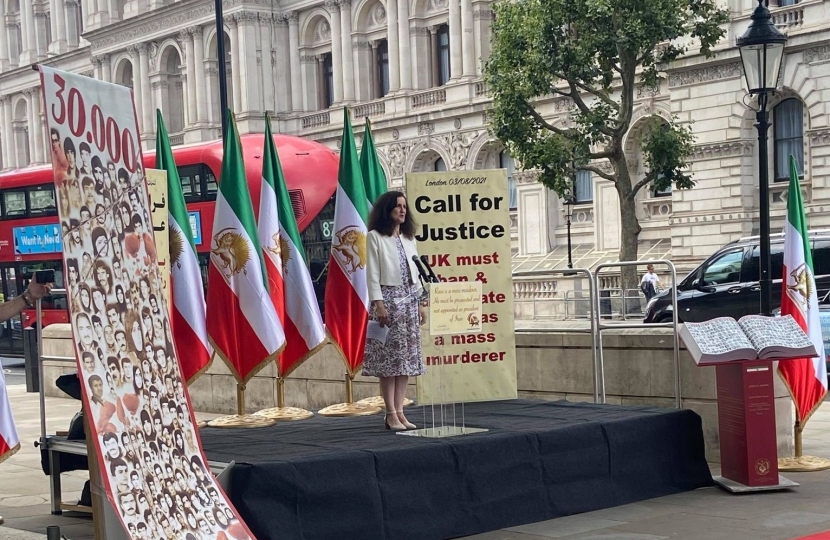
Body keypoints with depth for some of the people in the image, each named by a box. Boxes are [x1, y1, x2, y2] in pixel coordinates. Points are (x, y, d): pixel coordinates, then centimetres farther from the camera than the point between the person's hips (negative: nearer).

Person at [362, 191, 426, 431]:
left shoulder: (409, 238, 16)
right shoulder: (375, 237, -2)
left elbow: (415, 272, 17)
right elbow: (372, 274, -8)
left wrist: (420, 303, 11)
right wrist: (378, 303, -16)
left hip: (409, 300, 6)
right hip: (388, 299, -6)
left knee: (407, 356, 3)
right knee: (388, 356, -7)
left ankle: (400, 411, 6)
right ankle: (391, 414, -4)